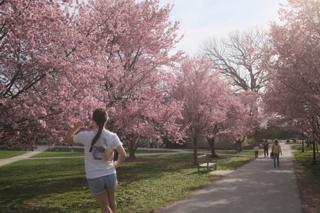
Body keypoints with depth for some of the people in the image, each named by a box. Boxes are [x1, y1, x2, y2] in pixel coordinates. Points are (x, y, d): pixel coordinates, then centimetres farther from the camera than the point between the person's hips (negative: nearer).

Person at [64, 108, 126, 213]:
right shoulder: (112, 136, -8)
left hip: (94, 178, -2)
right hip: (110, 175, 2)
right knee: (112, 202, 26)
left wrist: (76, 127, 17)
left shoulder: (86, 135, -13)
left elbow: (67, 139, 3)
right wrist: (117, 164, 13)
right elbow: (123, 155, -8)